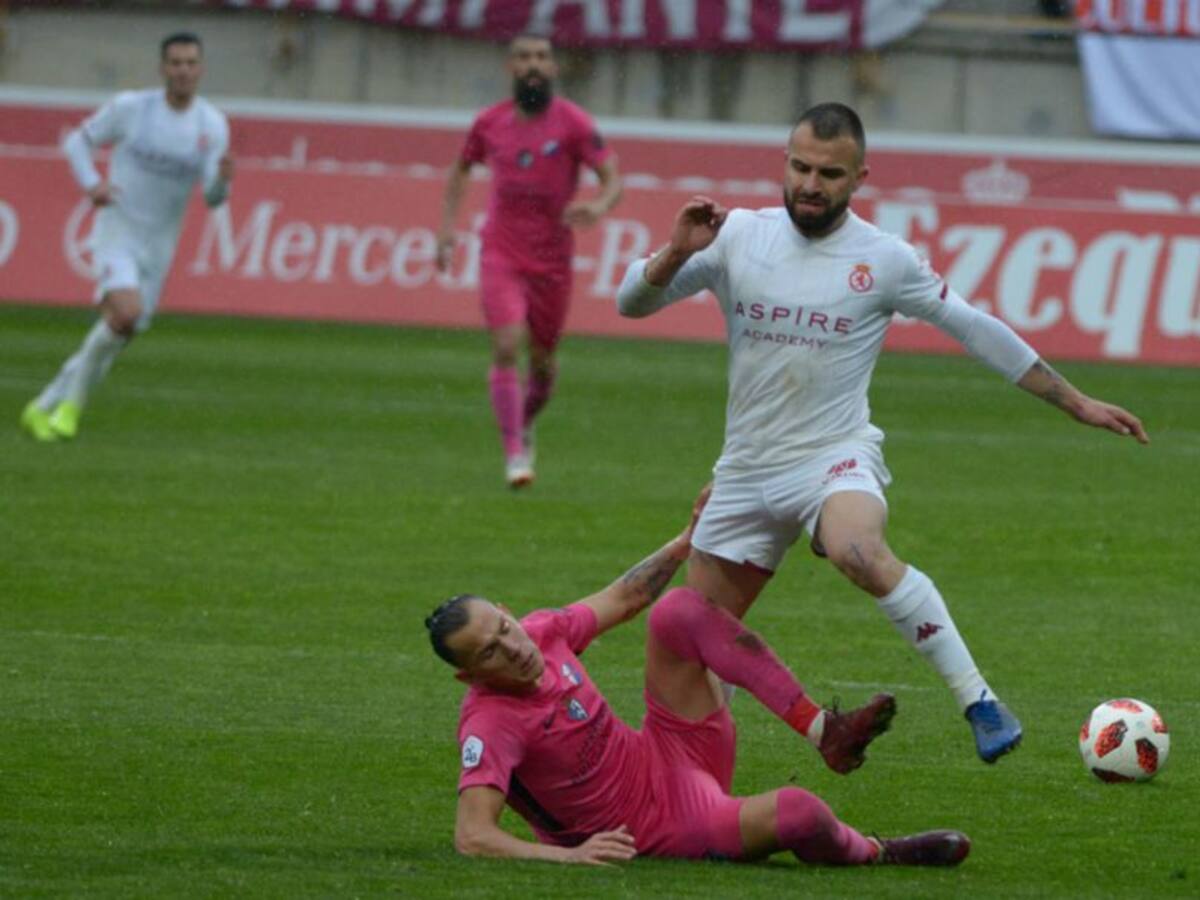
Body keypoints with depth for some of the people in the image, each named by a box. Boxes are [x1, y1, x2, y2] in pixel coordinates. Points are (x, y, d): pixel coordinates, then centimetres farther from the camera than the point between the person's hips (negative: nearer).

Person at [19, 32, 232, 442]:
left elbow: (213, 197, -4)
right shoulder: (130, 107, -7)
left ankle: (44, 408, 22)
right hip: (116, 233, -4)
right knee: (126, 312, -28)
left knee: (121, 333, 6)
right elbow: (78, 140, 6)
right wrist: (90, 182, -13)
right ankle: (74, 398, -8)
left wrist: (223, 177, -28)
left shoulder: (213, 125, -2)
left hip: (158, 246, 4)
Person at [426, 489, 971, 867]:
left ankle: (824, 731, -6)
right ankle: (873, 854, 7)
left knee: (677, 612, -9)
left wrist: (692, 536, 17)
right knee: (797, 813, -32)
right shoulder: (491, 725, -26)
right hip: (664, 827, -8)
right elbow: (472, 836, -33)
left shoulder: (539, 634, -4)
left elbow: (623, 599, 15)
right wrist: (565, 854, -44)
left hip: (675, 758, 8)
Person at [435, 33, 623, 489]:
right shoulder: (490, 122, 2)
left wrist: (599, 206, -33)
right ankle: (515, 455, -13)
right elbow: (460, 169, 21)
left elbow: (613, 179, -10)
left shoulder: (573, 123, -7)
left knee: (542, 362, 11)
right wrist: (447, 226, 10)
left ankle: (523, 426, 42)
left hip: (552, 259, 0)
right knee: (507, 347, -18)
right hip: (501, 254, 0)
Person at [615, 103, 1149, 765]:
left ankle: (979, 702, -31)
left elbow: (977, 331, 6)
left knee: (860, 553, -37)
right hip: (747, 469, 4)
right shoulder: (738, 236, 1)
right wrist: (677, 253, -21)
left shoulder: (884, 260, -3)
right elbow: (631, 303, 0)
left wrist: (1075, 403, 8)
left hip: (835, 458, -4)